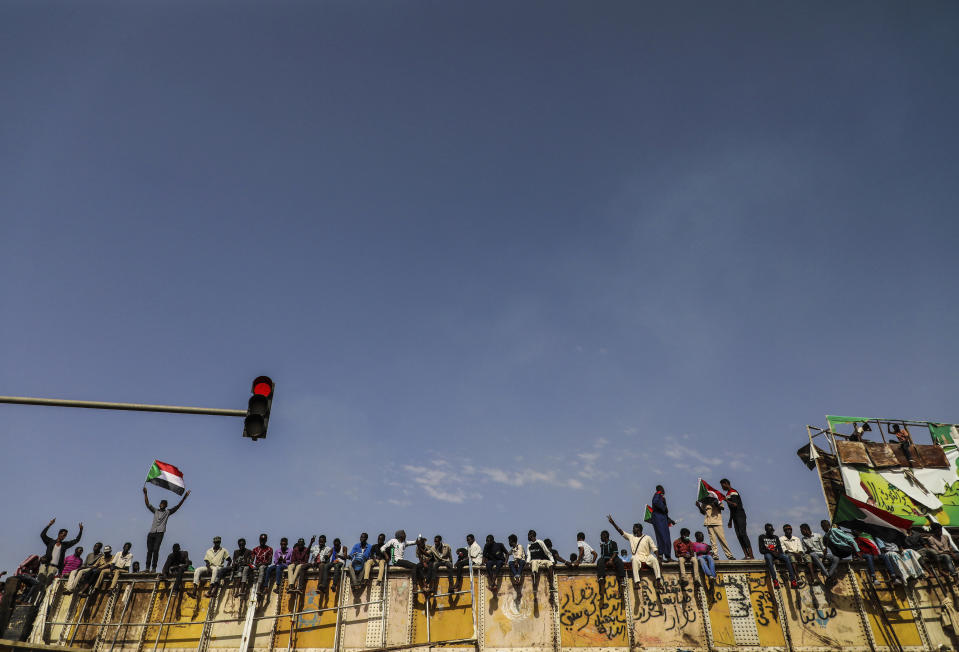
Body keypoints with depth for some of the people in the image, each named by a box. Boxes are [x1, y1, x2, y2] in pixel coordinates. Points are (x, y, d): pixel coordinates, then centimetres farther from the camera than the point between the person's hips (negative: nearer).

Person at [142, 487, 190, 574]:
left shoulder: (168, 512, 15)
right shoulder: (155, 510, 21)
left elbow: (178, 506, 8)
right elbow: (147, 504, 13)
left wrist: (184, 497, -1)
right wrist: (145, 494, 2)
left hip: (160, 533, -3)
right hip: (151, 533, 3)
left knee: (156, 550, -12)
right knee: (149, 550, 0)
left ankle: (154, 568, -11)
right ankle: (147, 568, 3)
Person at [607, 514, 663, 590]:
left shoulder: (647, 537, 13)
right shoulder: (631, 537, 17)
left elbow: (654, 548, 7)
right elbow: (621, 531, 8)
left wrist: (658, 557, -10)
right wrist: (613, 523, -1)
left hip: (647, 557, 0)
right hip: (636, 557, 0)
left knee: (654, 559, -31)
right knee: (635, 559, -35)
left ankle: (658, 582, -35)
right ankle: (636, 582, -44)